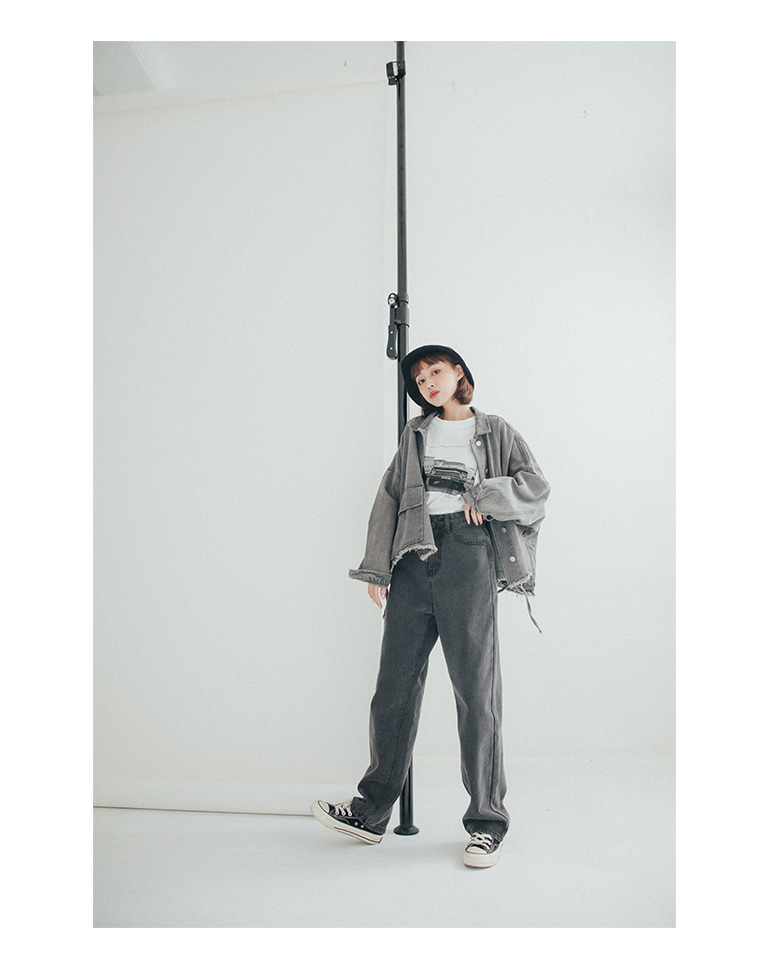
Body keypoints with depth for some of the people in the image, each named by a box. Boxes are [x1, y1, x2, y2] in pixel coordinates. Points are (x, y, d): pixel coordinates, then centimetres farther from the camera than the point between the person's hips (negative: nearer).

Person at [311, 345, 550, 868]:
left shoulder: (495, 432, 15)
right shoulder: (415, 433, 20)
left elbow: (537, 484, 7)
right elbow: (389, 497, 14)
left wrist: (483, 495, -7)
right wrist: (376, 568, 6)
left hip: (468, 555, -3)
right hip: (414, 558, 3)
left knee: (476, 687, -2)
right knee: (395, 685, 4)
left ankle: (487, 822, 11)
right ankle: (373, 811, 16)